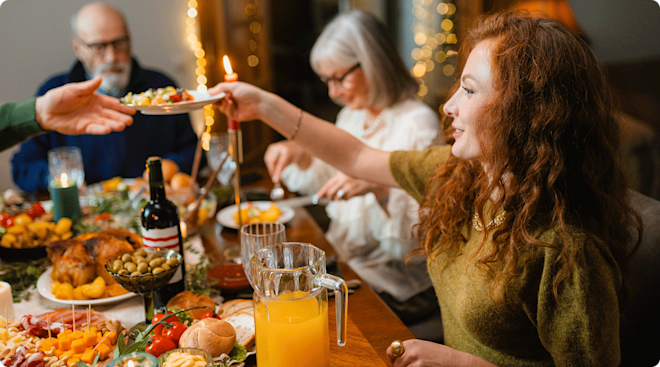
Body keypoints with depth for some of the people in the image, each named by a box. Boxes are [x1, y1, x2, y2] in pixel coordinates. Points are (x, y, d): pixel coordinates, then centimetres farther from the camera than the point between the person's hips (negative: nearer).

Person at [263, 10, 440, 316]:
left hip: (392, 274, -7)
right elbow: (328, 182, 20)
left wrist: (379, 189, -32)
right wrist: (301, 156, 1)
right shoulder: (351, 116, 10)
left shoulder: (419, 123, -14)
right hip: (342, 256, 7)